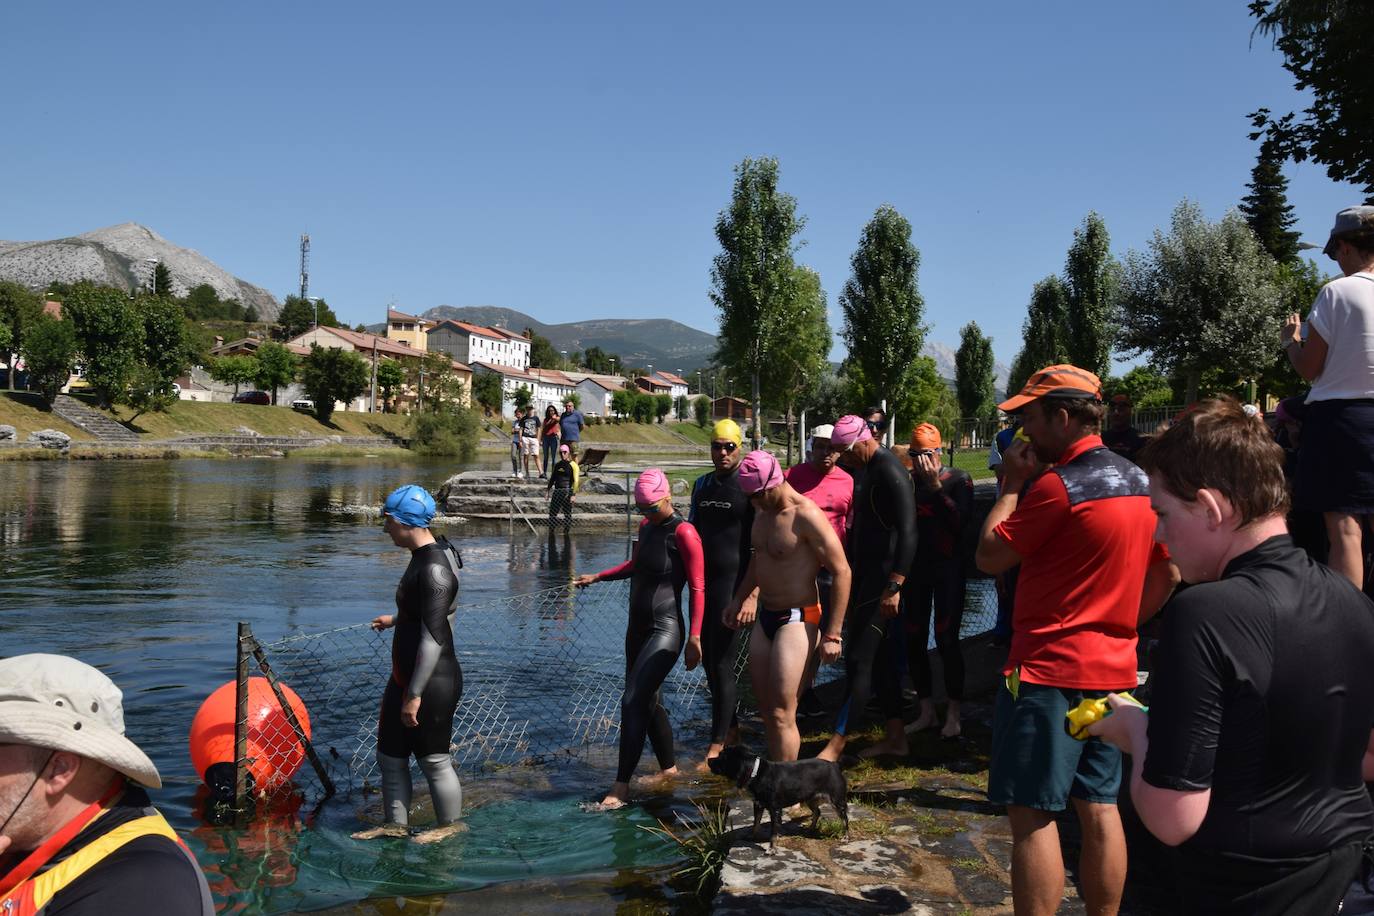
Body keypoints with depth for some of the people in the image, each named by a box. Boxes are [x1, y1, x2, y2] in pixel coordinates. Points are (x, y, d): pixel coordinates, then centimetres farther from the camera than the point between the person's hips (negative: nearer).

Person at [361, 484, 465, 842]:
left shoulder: (434, 568, -25)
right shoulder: (425, 555, 7)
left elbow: (433, 637, -27)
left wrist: (415, 694, -25)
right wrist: (395, 620, 40)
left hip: (432, 682, -10)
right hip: (405, 676, 10)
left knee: (434, 759, 7)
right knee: (390, 754, 18)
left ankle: (450, 826, 26)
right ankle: (395, 824, 32)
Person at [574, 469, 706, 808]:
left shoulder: (683, 533, -15)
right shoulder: (646, 526, 10)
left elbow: (698, 587, -15)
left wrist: (694, 637, -19)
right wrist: (597, 577, 24)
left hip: (664, 631, -9)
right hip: (638, 628, 9)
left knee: (633, 701, -13)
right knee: (648, 702, 13)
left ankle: (621, 786, -8)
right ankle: (669, 768, 27)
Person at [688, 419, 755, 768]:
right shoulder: (702, 485, 12)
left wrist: (752, 594, -18)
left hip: (732, 582, -6)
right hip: (703, 582, 7)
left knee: (723, 665, -4)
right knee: (709, 661, 13)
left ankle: (716, 746, 4)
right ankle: (731, 728, 30)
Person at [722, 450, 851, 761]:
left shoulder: (806, 515, -20)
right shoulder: (763, 510, 7)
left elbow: (842, 572, -19)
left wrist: (832, 634, -19)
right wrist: (739, 599, 24)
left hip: (797, 620, -9)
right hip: (765, 617, 9)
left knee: (781, 715, -8)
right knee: (766, 711, 12)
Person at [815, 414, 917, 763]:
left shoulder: (890, 472, -17)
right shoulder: (871, 469, 15)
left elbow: (908, 531, -24)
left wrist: (895, 586, -28)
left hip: (881, 579, -10)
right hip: (865, 575, 10)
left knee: (858, 659, -9)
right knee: (878, 657, 14)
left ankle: (837, 744, -6)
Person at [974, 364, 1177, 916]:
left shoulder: (1057, 486, -17)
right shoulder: (1141, 483, 10)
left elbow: (989, 557, -11)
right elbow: (1167, 575, 16)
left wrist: (1011, 484, -3)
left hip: (1048, 669, -8)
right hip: (1113, 669, 9)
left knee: (1031, 813, -2)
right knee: (1099, 807, 14)